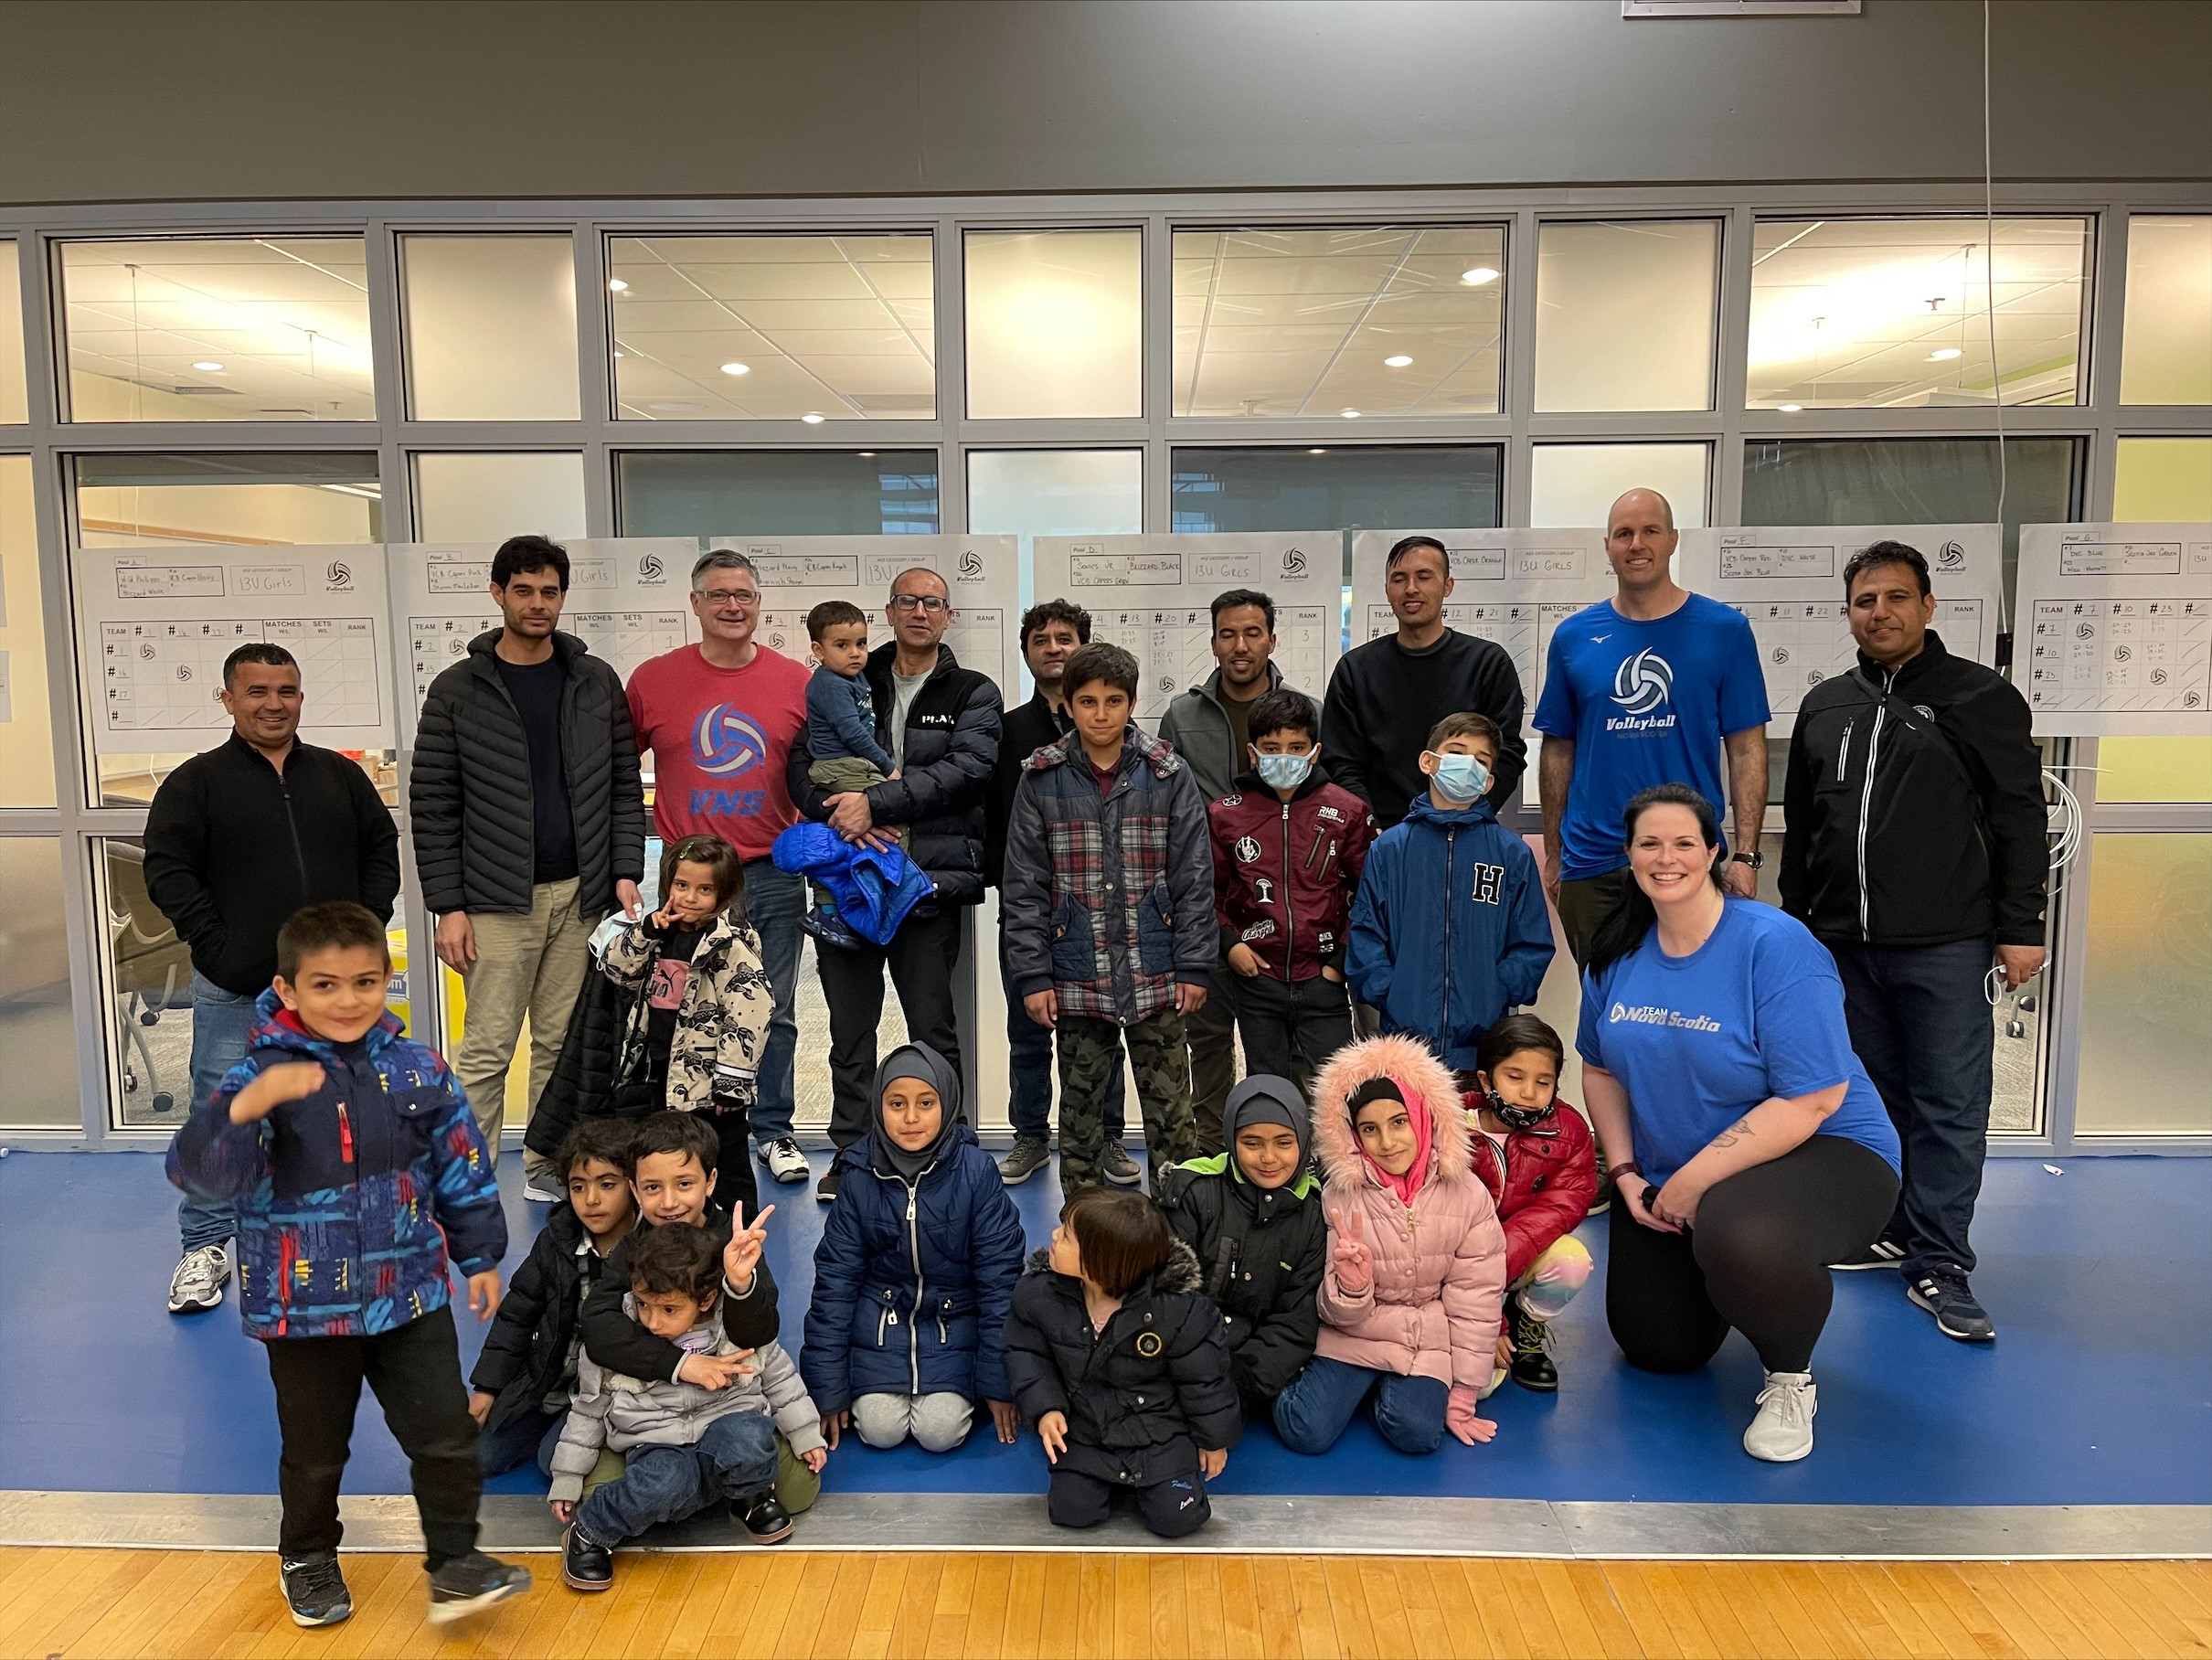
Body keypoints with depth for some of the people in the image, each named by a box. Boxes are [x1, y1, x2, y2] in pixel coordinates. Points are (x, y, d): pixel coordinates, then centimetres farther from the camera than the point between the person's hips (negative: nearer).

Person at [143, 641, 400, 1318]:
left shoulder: (340, 775, 9)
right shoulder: (196, 782, -1)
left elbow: (382, 849, 12)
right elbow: (167, 871, -5)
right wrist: (215, 947, -12)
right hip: (236, 990, -2)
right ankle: (205, 1247, 16)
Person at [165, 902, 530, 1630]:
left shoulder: (417, 1069, -5)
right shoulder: (261, 1074, -13)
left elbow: (462, 1168, 4)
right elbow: (197, 1167, -27)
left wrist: (480, 1257, 8)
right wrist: (248, 1106, -45)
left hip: (411, 1294, 2)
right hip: (305, 1307, -1)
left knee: (445, 1436, 5)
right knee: (314, 1451, 17)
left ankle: (455, 1563, 22)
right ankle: (308, 1559, 42)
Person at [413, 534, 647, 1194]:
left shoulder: (597, 681, 7)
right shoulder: (457, 691, 0)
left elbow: (624, 784, 9)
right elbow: (432, 804, -1)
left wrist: (625, 871, 0)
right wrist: (447, 905, -6)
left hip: (581, 894, 3)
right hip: (497, 901, -2)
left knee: (562, 1042, 10)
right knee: (486, 1050, -2)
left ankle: (548, 1169, 22)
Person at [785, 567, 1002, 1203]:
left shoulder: (973, 693, 6)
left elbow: (967, 768, -11)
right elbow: (801, 767, 4)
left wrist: (874, 803, -19)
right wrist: (842, 816, -16)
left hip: (931, 878, -2)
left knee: (934, 1029, 2)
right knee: (850, 1027, 8)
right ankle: (850, 1152, 20)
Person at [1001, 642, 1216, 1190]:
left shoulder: (1168, 776, 0)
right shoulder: (1041, 780, 1)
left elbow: (1194, 878, 1)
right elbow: (1023, 886, 1)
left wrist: (1194, 966, -3)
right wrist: (1032, 975, -4)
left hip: (1156, 976, 0)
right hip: (1077, 979, 1)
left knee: (1169, 1106, 6)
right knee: (1079, 1105, 12)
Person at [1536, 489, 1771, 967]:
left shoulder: (1724, 630, 0)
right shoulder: (1574, 636, 5)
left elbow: (1746, 748, -1)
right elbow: (1558, 750, 9)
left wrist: (1746, 855, -8)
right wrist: (1553, 855, 7)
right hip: (1590, 866, 2)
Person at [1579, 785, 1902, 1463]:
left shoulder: (1775, 946, -22)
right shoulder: (1616, 952, -3)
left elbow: (1812, 1101, -26)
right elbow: (1602, 1070, 9)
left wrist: (1695, 1180, -23)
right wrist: (1625, 1172, -3)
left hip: (1819, 1153, -6)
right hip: (1669, 1182, 6)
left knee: (1741, 1238, -40)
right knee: (1657, 1349, 11)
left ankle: (1790, 1380, -8)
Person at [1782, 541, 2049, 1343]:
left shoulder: (1980, 696, 0)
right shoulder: (1825, 705, 13)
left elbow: (2019, 818, -3)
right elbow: (1800, 828, 18)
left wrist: (2020, 929, -7)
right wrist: (1795, 920, 16)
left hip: (1944, 947, -4)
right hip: (1843, 945, 5)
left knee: (1950, 1108, -1)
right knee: (1872, 1096, 12)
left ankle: (1940, 1266, 6)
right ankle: (1889, 1232, 25)